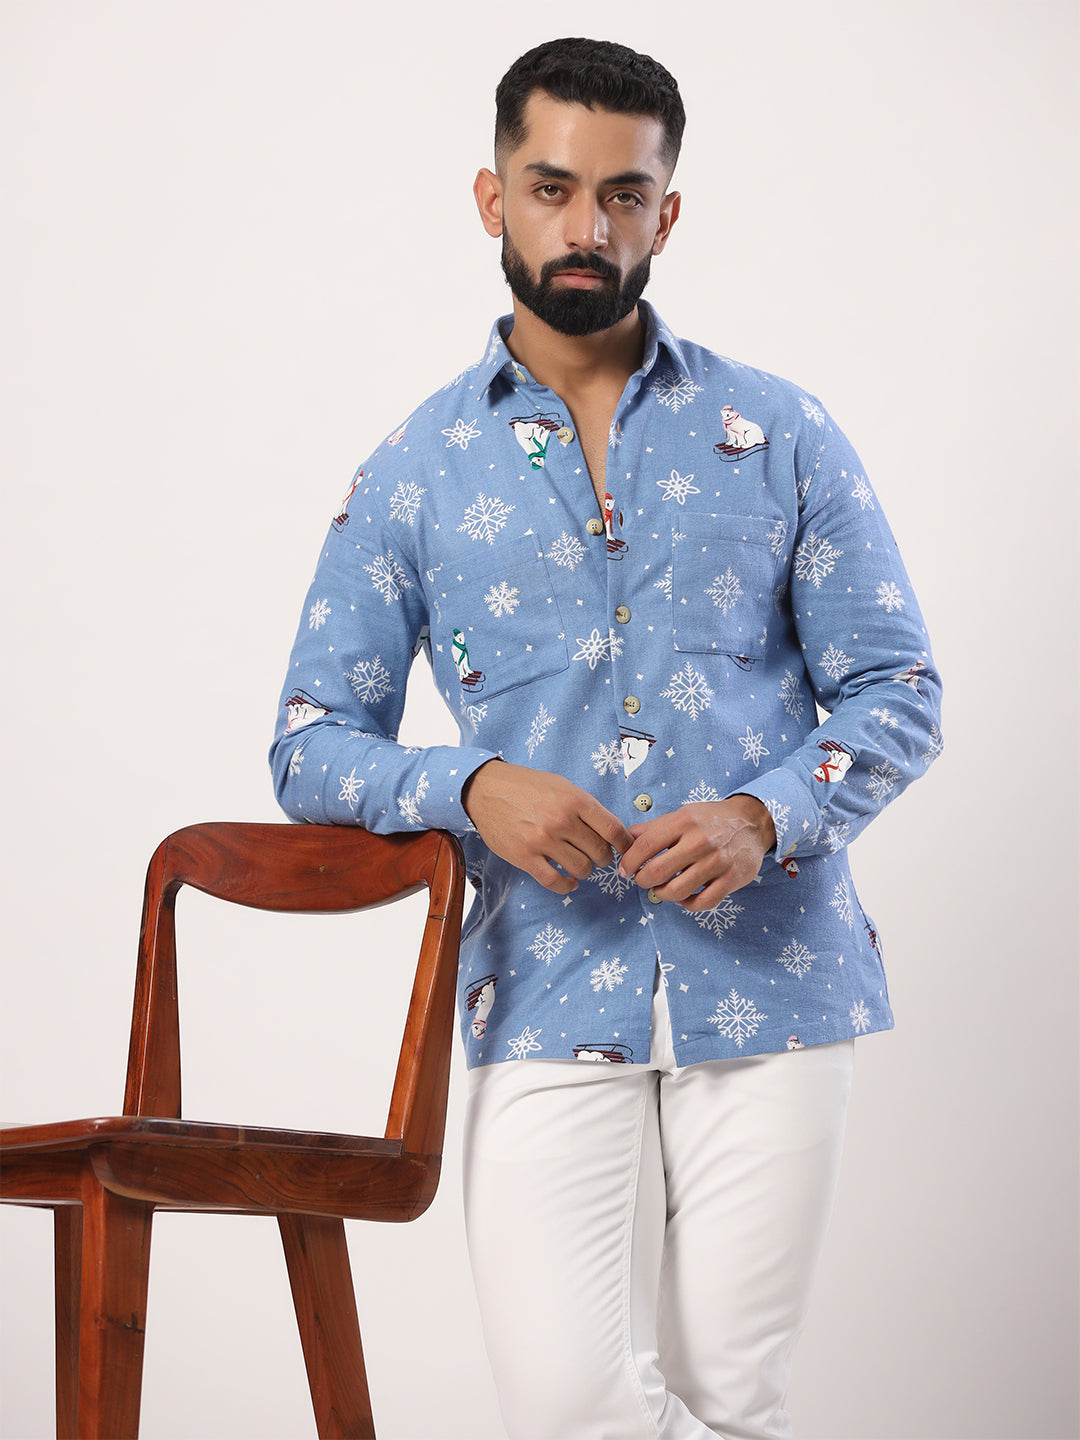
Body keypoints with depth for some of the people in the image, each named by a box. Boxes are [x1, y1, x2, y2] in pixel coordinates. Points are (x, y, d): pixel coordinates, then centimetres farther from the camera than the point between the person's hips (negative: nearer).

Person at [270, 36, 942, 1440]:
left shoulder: (780, 433, 8)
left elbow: (898, 691, 7)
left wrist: (768, 815, -13)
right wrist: (472, 786, -12)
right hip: (550, 1004, 0)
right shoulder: (416, 471, 9)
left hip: (769, 980, 0)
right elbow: (313, 742, 9)